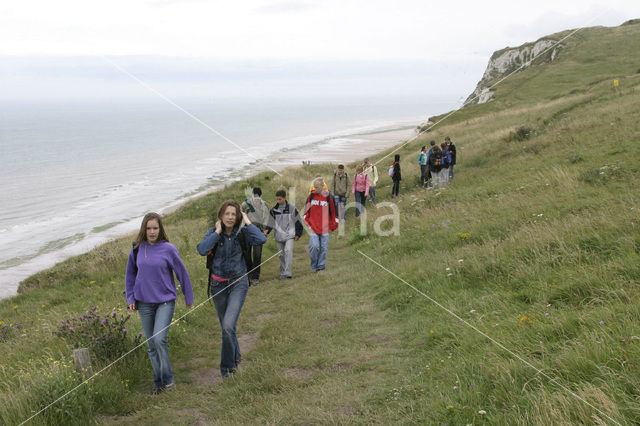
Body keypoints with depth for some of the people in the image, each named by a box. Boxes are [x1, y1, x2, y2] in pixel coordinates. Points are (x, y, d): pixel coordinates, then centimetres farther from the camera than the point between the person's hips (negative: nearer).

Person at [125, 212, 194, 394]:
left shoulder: (168, 249, -8)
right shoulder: (137, 249, 1)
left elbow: (182, 274, 0)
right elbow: (130, 274, 14)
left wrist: (189, 298, 7)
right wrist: (130, 298, 9)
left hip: (165, 301, -3)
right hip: (144, 303, 4)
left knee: (160, 339, -18)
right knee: (151, 345, 9)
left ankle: (168, 379, 0)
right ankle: (158, 383, 22)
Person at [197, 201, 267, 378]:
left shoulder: (242, 233, -6)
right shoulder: (213, 232, -4)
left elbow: (261, 239, -25)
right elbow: (202, 250, -22)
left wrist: (248, 223, -15)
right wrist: (217, 232, -18)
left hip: (238, 283, -2)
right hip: (218, 284, 3)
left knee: (228, 326, -17)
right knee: (225, 326, 16)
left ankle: (227, 365, -1)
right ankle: (235, 356, 41)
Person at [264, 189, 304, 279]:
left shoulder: (292, 209, -2)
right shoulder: (273, 210, 5)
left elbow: (298, 222, 5)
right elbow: (271, 223, 9)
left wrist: (298, 234, 5)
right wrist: (267, 230, -9)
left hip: (289, 235, -3)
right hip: (279, 236, 3)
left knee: (288, 251, -20)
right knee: (281, 254, 7)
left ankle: (288, 272, -23)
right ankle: (283, 272, 21)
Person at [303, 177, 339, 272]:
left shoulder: (328, 197, -4)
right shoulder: (311, 195, 1)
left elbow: (333, 212, 4)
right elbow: (306, 208, 14)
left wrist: (332, 225, 4)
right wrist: (307, 221, 9)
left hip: (325, 228, 0)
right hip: (313, 226, 0)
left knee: (323, 248, 4)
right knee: (314, 246, -10)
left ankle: (321, 267, 18)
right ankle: (314, 266, 8)